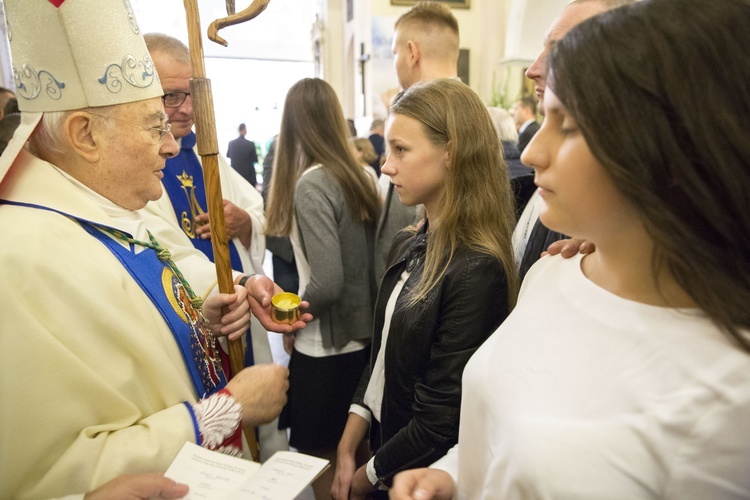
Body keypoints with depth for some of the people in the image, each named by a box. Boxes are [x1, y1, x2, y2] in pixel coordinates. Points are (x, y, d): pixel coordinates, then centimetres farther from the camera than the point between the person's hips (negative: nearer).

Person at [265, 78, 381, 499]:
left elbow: (327, 282, -24)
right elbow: (363, 262, 7)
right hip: (364, 336, 7)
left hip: (325, 348, -7)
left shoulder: (311, 183, -19)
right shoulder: (361, 174, 2)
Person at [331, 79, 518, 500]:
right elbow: (381, 358, 4)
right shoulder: (409, 248, -2)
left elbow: (440, 420, -23)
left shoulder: (476, 271, -27)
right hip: (383, 442, 7)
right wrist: (348, 448, -1)